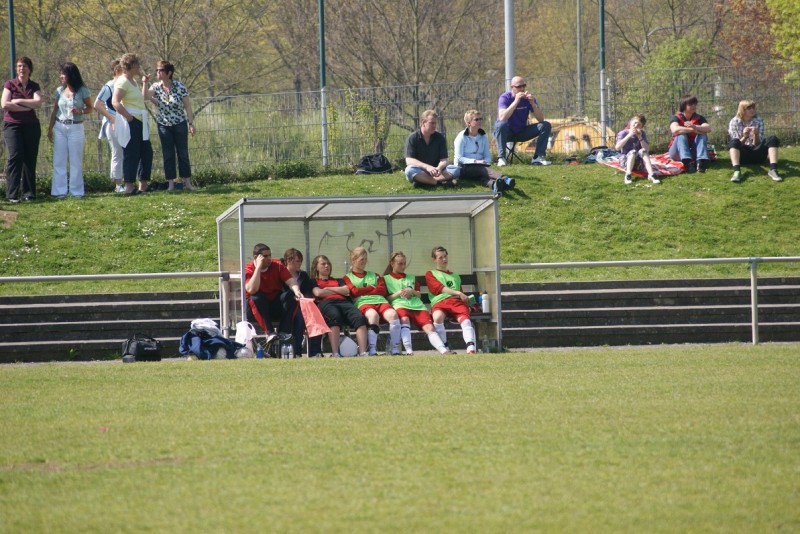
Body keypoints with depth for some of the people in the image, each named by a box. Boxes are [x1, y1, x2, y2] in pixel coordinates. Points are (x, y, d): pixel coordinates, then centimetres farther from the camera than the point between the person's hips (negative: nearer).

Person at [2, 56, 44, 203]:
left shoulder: (34, 87, 9)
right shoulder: (10, 84, 3)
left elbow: (38, 103, -8)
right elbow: (5, 104, -10)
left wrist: (18, 101, -11)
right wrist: (27, 107, -9)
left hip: (31, 125, 3)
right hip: (12, 126, -3)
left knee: (30, 159, 1)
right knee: (15, 156, -13)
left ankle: (28, 193, 6)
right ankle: (12, 194, -14)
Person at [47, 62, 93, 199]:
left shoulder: (82, 91, -5)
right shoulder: (59, 91, 6)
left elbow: (90, 108, 1)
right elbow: (55, 110, 11)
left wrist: (80, 112, -20)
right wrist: (50, 129, 10)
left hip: (76, 127, -3)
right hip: (60, 127, 3)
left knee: (76, 161, 1)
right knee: (59, 161, 1)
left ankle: (76, 191, 6)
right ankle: (60, 191, 4)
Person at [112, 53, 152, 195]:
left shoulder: (133, 81, 18)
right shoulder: (123, 82, -12)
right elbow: (115, 102, -24)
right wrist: (129, 117, -22)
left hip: (139, 122, 10)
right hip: (130, 123, -10)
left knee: (146, 152, 11)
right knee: (131, 154, -8)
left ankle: (143, 186, 17)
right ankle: (129, 187, -5)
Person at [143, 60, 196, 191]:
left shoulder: (180, 87, -10)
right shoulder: (156, 87, -3)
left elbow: (188, 106, -6)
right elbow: (145, 96, -19)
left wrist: (191, 124, -8)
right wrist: (144, 83, -25)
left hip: (180, 124, -2)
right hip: (164, 125, 2)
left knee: (183, 154, 2)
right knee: (168, 155, 3)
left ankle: (187, 182, 9)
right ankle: (171, 184, 7)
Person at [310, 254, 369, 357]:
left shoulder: (338, 281, 37)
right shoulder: (314, 282, 27)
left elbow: (347, 291, 16)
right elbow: (318, 293, 4)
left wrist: (328, 289, 11)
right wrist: (339, 291, 11)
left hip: (343, 302, 4)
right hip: (326, 303, -4)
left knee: (359, 318, -31)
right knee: (335, 317, -43)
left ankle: (363, 352, -44)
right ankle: (335, 353, -52)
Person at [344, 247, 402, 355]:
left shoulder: (374, 275, 30)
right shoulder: (348, 277, 20)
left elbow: (382, 290, 13)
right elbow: (354, 291, 1)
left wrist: (363, 291, 2)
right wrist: (372, 288, 9)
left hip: (380, 301, 4)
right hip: (362, 303, -3)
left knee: (392, 314, -31)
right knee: (373, 314, -40)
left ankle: (395, 349, -28)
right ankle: (372, 349, -40)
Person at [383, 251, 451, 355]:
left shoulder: (411, 278, 31)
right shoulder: (386, 279, 19)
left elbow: (419, 295, 22)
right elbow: (386, 298, 8)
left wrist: (412, 291, 1)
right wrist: (398, 293, -7)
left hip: (417, 305, 4)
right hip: (400, 305, -4)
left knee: (429, 327, -20)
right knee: (404, 319, -40)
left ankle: (443, 350, -38)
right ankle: (408, 350, -52)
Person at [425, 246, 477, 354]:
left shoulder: (455, 276, 38)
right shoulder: (430, 274, 24)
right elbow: (438, 288, 5)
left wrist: (466, 298, 5)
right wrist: (458, 293, -7)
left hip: (457, 301, 3)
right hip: (440, 302, -3)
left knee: (465, 320, -32)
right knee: (437, 317, -40)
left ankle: (471, 348, -51)